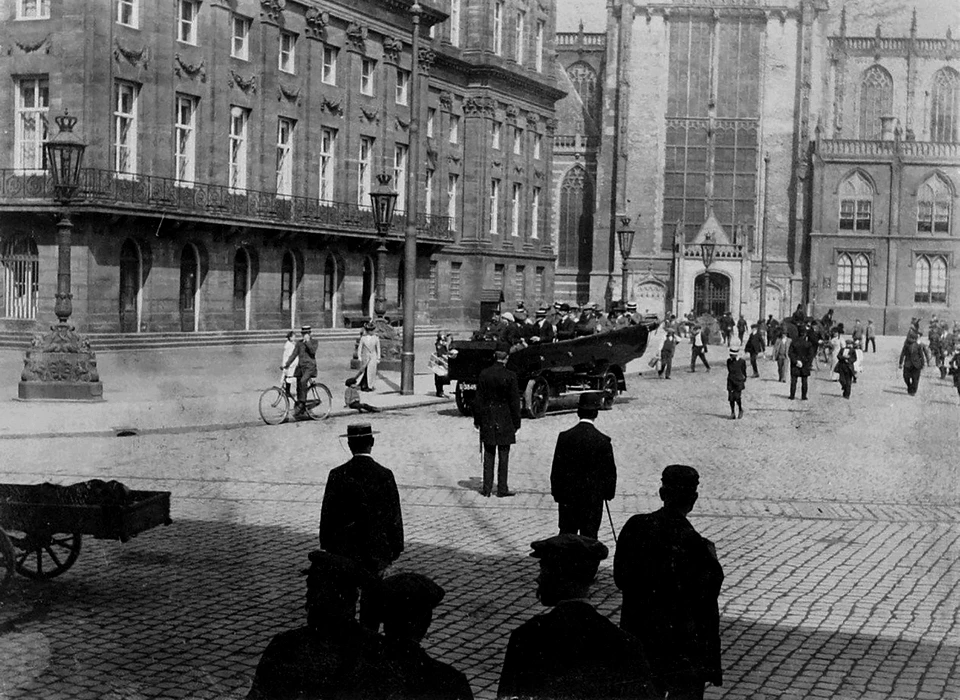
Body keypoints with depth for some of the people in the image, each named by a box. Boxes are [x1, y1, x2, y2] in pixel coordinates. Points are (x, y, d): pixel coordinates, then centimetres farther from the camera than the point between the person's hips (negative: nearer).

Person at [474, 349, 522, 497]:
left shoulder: (484, 374, -2)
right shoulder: (510, 376, -10)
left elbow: (478, 399, 2)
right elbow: (514, 402, -7)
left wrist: (477, 420, 10)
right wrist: (516, 423, 1)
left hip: (488, 420, 3)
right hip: (504, 421, -3)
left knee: (488, 455, 10)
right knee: (503, 455, 4)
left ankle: (487, 488, 11)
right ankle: (502, 489, 6)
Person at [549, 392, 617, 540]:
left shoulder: (564, 437, -7)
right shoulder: (603, 441, -12)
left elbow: (556, 469, -2)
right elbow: (610, 471, -5)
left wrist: (556, 492, 8)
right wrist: (608, 492, 10)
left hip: (568, 495, 2)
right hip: (593, 497, -2)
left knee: (566, 534, 11)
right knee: (589, 536, 6)